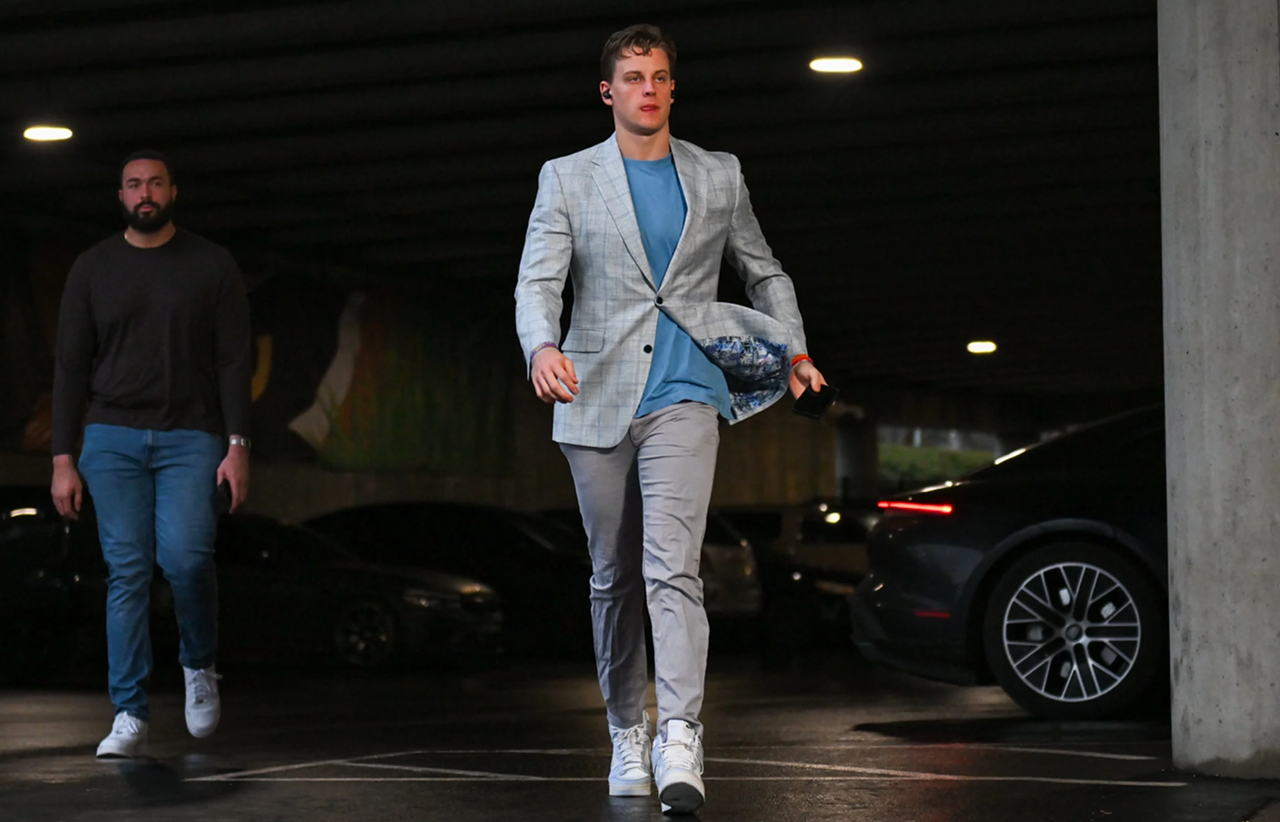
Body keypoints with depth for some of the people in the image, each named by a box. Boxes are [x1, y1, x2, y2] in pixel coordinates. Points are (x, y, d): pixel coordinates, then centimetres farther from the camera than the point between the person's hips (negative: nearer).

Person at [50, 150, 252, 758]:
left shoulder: (211, 266, 5)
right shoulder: (93, 269, 8)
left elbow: (233, 361, 2)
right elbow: (71, 367, 7)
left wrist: (238, 446, -7)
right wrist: (62, 460, 1)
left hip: (191, 439, -1)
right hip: (113, 439, 1)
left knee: (185, 559, -18)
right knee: (127, 573, -3)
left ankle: (200, 668, 11)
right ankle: (129, 716, 2)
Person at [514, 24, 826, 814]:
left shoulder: (719, 177, 10)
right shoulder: (567, 179, 6)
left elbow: (765, 271, 22)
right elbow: (538, 282, -5)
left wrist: (795, 349, 9)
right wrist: (543, 347, -25)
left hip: (683, 397, -1)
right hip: (597, 398, 1)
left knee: (672, 568, -18)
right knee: (615, 578, 10)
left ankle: (680, 741, -27)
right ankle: (628, 733, 24)